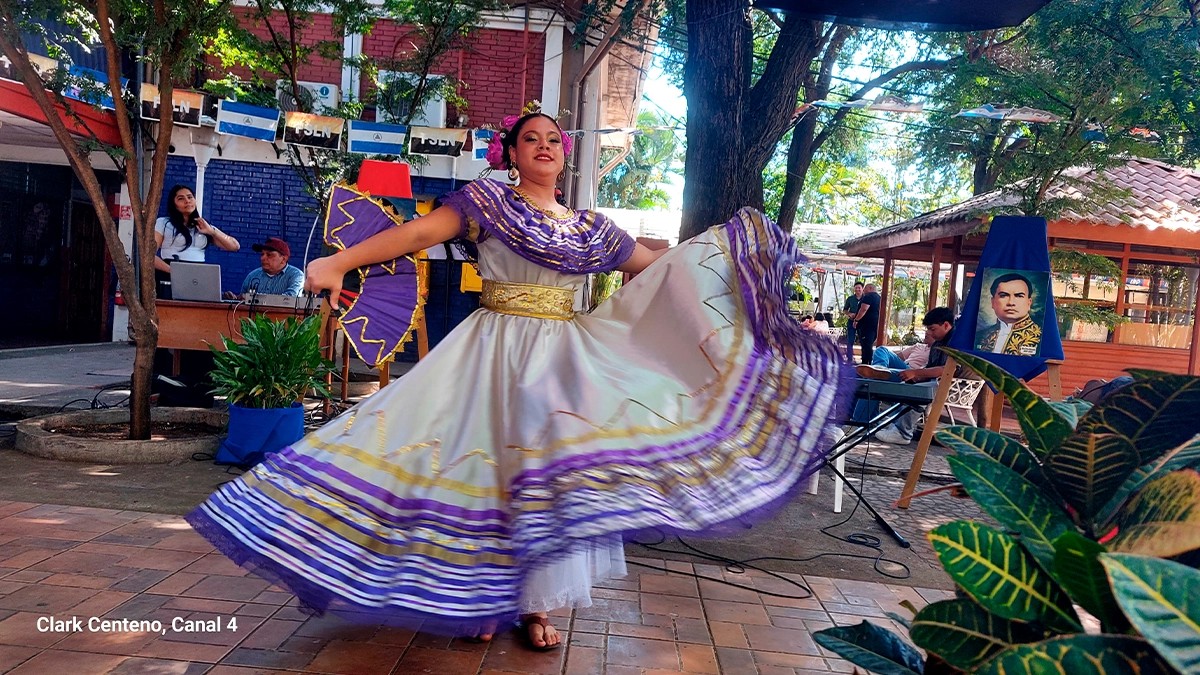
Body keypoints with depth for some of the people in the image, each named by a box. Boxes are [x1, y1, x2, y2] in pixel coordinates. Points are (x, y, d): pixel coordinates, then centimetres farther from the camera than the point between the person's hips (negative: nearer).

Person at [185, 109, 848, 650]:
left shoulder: (589, 226, 13)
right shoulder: (488, 198, 0)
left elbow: (658, 267, 19)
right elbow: (420, 231, -12)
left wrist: (727, 247, 19)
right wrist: (339, 262, -23)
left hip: (564, 354, 4)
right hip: (498, 349, -4)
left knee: (553, 471, 1)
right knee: (486, 464, -3)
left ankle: (535, 602, 12)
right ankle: (479, 594, 11)